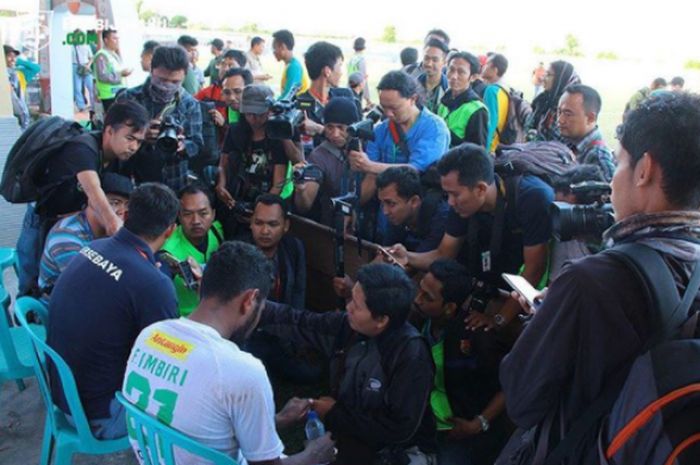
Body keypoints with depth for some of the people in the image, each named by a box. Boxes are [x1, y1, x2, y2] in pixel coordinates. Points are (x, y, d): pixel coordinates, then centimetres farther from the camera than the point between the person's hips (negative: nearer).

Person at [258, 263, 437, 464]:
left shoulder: (412, 355, -26)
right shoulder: (347, 325, -10)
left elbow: (399, 429, -23)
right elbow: (296, 322, 1)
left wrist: (335, 414, -15)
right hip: (351, 433, 5)